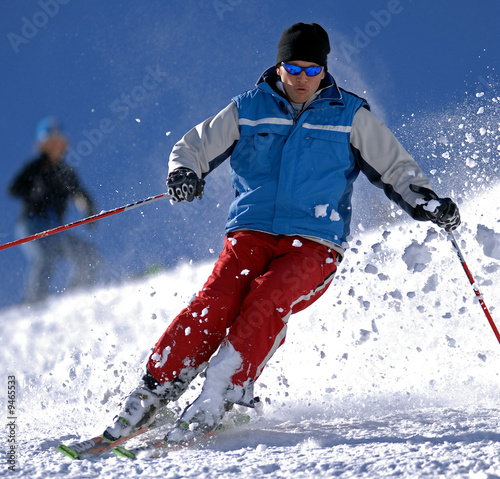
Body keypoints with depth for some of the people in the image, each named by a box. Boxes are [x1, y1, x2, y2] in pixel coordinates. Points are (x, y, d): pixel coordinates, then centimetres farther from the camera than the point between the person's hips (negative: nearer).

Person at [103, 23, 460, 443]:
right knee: (216, 303, -23)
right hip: (250, 233, 1)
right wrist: (184, 172, -10)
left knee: (267, 300, -29)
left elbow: (396, 169, 11)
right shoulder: (248, 110, 9)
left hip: (314, 247, -1)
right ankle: (154, 391, -17)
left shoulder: (350, 116, 7)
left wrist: (429, 204, -6)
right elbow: (194, 147, 13)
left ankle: (220, 397, -29)